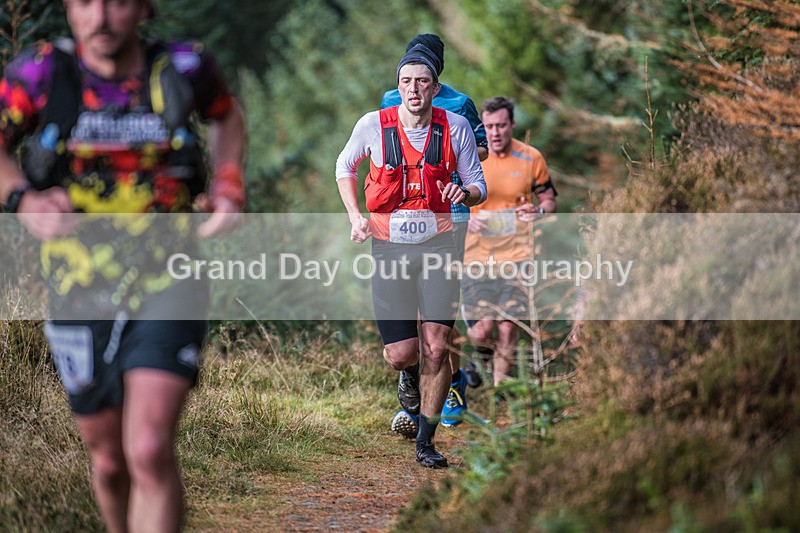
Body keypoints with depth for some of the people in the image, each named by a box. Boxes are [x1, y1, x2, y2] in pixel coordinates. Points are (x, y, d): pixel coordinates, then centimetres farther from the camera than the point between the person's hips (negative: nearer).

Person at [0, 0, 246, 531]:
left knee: (150, 451, -20)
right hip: (82, 299, 1)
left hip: (168, 288, -1)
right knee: (110, 461, 15)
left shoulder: (182, 68, -3)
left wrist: (230, 186, 3)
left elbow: (227, 113, 18)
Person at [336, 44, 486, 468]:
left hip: (438, 242, 0)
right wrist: (355, 217, 1)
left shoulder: (455, 127, -3)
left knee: (435, 349, -6)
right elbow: (344, 167, 14)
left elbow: (478, 186, 6)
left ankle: (425, 441, 11)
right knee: (402, 357, -5)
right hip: (389, 245, 0)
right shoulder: (373, 125, -5)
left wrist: (465, 194, -18)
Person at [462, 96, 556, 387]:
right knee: (482, 333, -7)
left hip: (515, 253, 0)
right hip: (477, 252, 0)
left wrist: (539, 210, -12)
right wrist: (466, 218, -13)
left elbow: (549, 200, 11)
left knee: (508, 330, -5)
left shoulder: (531, 158, 1)